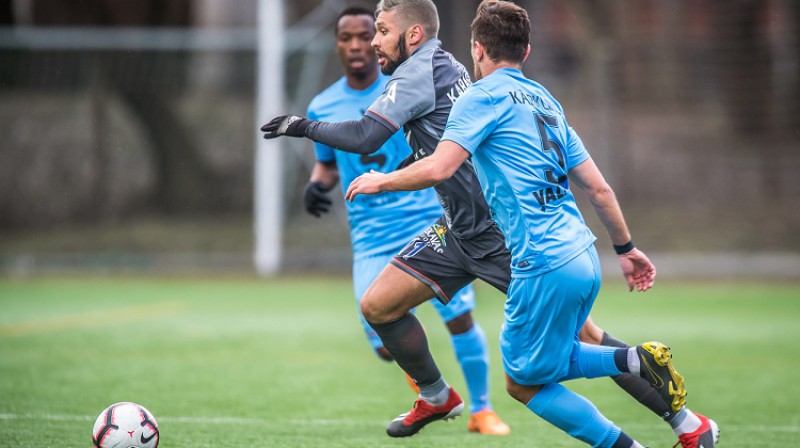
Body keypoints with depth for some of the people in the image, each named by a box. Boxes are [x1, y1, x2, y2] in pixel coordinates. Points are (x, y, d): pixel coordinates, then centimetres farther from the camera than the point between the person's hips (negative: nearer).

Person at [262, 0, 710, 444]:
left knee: (584, 339, -10)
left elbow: (364, 138, -22)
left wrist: (304, 127, -10)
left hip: (509, 235, -10)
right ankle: (437, 398, 27)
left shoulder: (419, 72, -14)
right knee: (378, 306, 6)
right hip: (460, 232, 10)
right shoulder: (448, 67, 12)